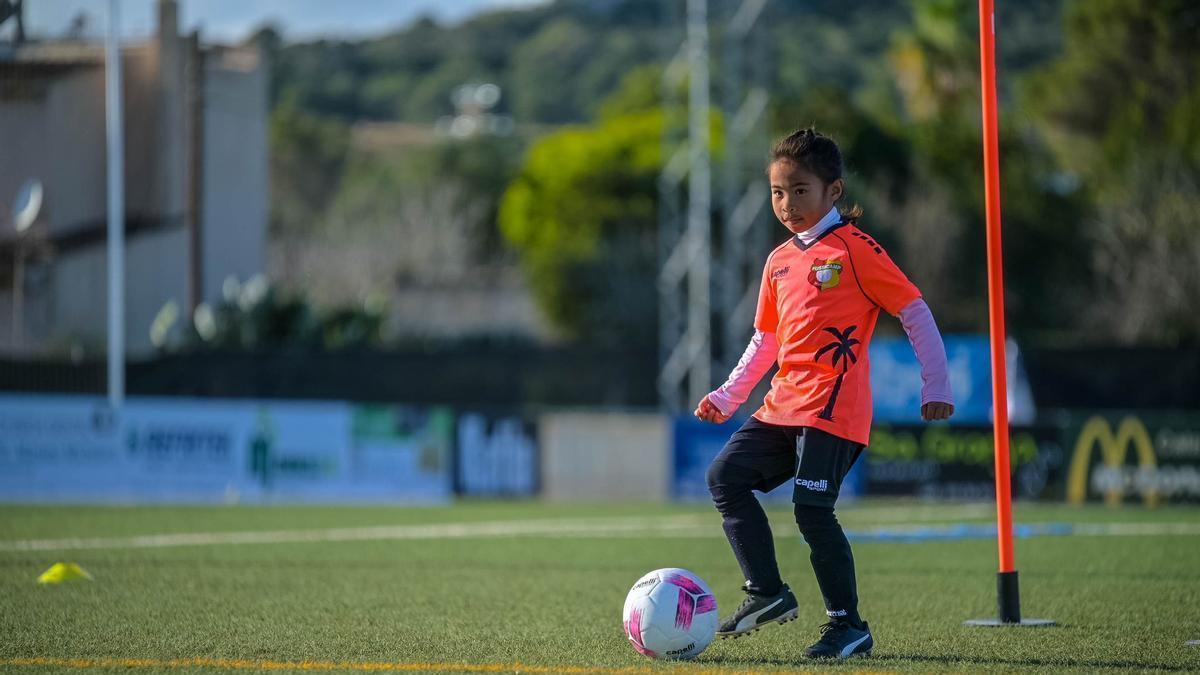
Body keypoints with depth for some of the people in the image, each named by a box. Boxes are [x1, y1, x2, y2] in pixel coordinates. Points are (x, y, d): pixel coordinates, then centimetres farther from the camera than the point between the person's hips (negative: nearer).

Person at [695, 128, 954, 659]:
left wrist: (935, 386, -9)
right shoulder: (779, 261, 16)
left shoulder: (855, 250, -6)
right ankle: (767, 593, 8)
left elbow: (915, 312, -5)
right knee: (725, 476, 2)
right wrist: (728, 396, 20)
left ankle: (848, 625, -5)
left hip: (833, 408, -8)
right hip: (784, 405, 8)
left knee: (812, 508, -15)